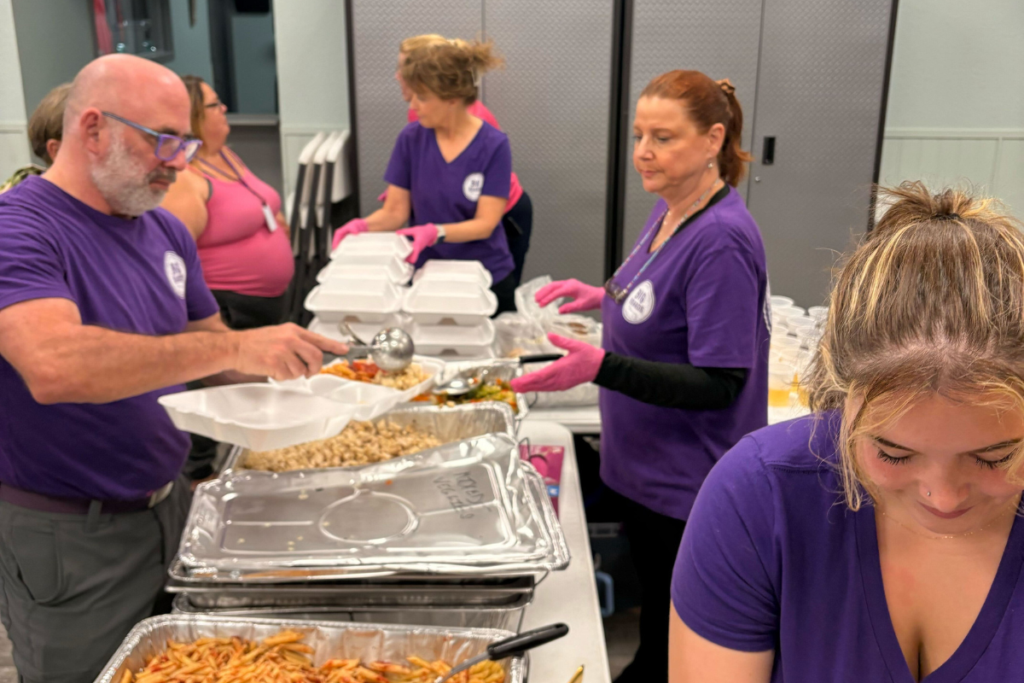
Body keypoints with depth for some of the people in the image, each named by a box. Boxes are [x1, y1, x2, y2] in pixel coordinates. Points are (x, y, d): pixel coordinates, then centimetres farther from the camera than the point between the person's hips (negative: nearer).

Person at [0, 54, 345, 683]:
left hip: (169, 507, 7)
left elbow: (206, 354, 13)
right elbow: (53, 366, -36)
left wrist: (283, 363, -8)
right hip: (68, 542, -7)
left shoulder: (167, 231, 5)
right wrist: (234, 348, -35)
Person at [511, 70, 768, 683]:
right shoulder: (671, 209, 4)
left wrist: (601, 367, -34)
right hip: (647, 465, 9)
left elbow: (718, 384, -27)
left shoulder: (722, 241, -25)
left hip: (688, 482, -9)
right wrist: (607, 298, 6)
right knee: (655, 615, 26)